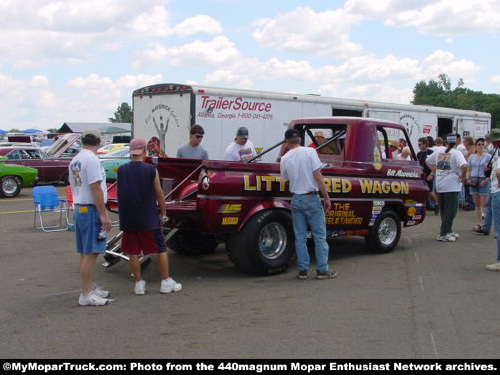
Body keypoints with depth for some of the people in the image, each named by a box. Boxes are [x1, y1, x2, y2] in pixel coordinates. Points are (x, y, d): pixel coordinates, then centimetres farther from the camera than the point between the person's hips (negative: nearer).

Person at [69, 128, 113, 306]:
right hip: (91, 210, -9)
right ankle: (86, 295, -4)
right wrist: (103, 215, -17)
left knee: (85, 253, 14)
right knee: (90, 253, -6)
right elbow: (95, 188, -19)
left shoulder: (75, 160, 14)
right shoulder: (92, 159, -14)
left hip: (79, 208, 9)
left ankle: (90, 288, 24)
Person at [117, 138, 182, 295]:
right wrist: (163, 212, 10)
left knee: (133, 252, 9)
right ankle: (166, 282, 13)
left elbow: (120, 194, 9)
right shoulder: (151, 170, -8)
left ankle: (139, 284, 14)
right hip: (148, 218, -2)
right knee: (161, 249, 9)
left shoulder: (121, 171, 0)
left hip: (128, 219, 3)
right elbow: (159, 194, -4)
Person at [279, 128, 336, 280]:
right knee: (319, 235, 5)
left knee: (300, 237, 9)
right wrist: (326, 197, -7)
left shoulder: (284, 159, 1)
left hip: (296, 199, 3)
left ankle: (302, 270, 11)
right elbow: (318, 176, -12)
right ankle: (322, 270, 7)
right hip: (312, 198, -2)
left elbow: (286, 179, 9)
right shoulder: (310, 152, -7)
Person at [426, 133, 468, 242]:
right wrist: (463, 177, -12)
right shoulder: (456, 153, -11)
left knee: (444, 211, 16)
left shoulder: (438, 152, 8)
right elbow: (464, 166, -27)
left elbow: (428, 161, 21)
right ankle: (443, 234, -2)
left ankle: (448, 231, 26)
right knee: (450, 211, 0)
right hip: (452, 186, -6)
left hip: (440, 186, 6)